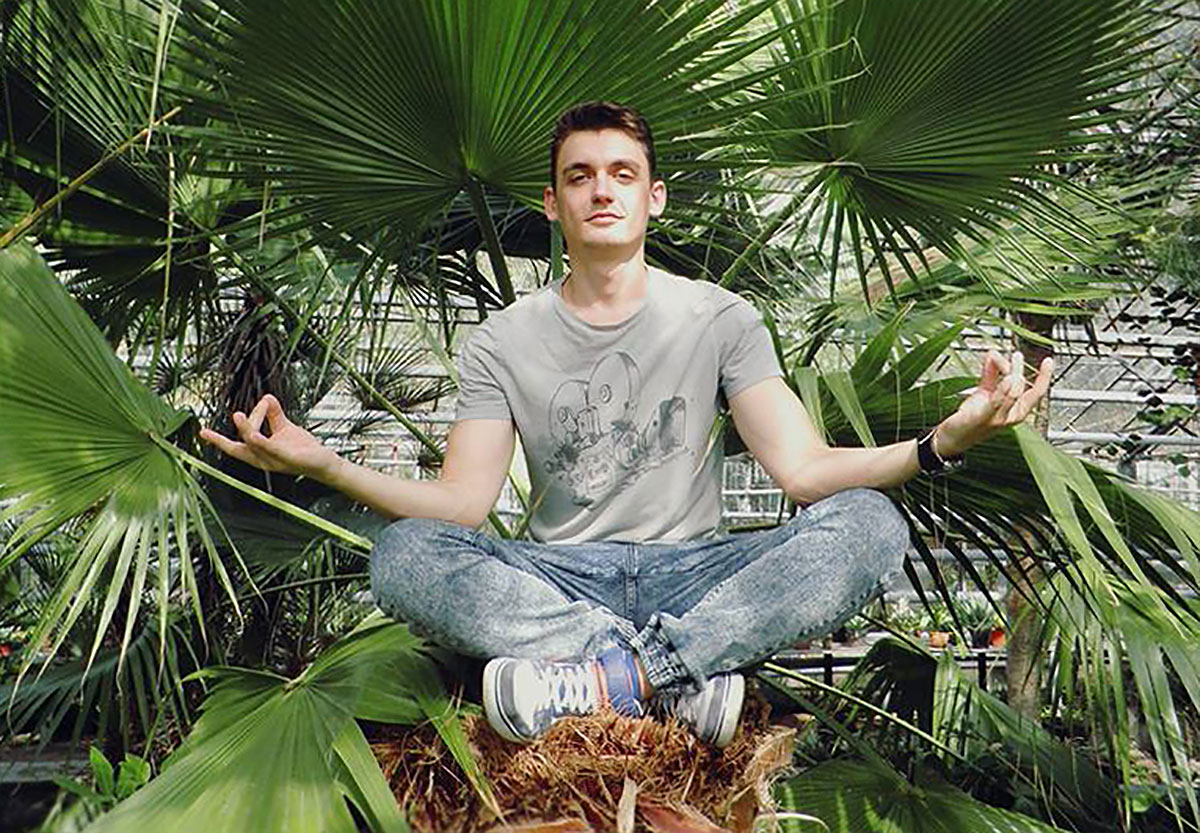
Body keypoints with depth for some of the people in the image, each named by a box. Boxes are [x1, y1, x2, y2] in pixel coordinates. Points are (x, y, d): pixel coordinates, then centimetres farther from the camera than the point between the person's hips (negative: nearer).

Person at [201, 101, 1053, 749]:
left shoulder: (721, 320, 4)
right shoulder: (503, 343, 5)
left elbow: (805, 469, -7)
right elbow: (462, 503, -5)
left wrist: (945, 439, -24)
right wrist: (322, 463, -20)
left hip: (692, 572, 1)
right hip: (557, 577, 0)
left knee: (869, 524, -25)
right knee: (404, 555, -28)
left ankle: (614, 673, -30)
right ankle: (679, 672, -28)